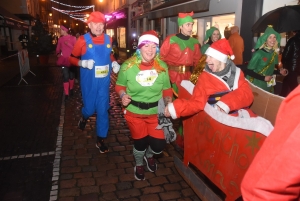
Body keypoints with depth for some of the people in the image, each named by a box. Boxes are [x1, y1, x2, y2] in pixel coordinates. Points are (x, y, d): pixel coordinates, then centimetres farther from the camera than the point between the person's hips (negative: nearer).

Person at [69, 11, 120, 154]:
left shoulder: (108, 39, 2)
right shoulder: (83, 40, -10)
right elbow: (72, 58, -2)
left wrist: (114, 63, 2)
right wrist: (83, 63, -21)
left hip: (104, 82, 3)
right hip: (89, 82, -3)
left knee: (103, 110, 7)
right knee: (90, 108, 8)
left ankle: (100, 140, 22)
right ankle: (84, 118, 49)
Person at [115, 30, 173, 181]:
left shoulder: (162, 66, -6)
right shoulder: (128, 66, -14)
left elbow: (167, 89, 4)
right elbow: (120, 85, 0)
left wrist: (169, 103, -11)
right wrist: (122, 95, -19)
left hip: (156, 112, 2)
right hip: (134, 112, -2)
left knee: (159, 145, 3)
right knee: (140, 143, 14)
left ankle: (149, 155, 44)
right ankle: (139, 165, 50)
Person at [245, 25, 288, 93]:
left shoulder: (275, 54, 3)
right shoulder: (259, 53, -17)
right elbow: (248, 71, -17)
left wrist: (279, 71, -2)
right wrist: (263, 78, -19)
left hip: (268, 86, 6)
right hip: (256, 85, -6)